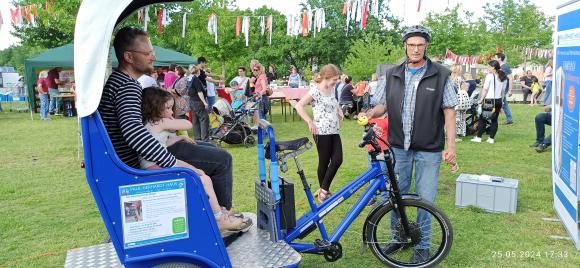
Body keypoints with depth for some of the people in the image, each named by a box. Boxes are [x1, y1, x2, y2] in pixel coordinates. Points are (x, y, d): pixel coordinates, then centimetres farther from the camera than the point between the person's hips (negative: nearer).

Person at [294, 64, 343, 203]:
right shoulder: (315, 91, -11)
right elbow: (299, 106, -17)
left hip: (334, 131, 7)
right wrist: (310, 122, -23)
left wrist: (340, 112, 16)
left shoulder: (332, 89, 13)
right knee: (324, 162, 0)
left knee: (337, 160, 0)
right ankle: (323, 192, 16)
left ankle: (323, 190, 14)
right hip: (322, 132, -7)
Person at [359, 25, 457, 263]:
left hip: (428, 150, -3)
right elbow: (385, 104, 13)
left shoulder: (440, 75, -4)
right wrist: (371, 113, -9)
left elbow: (449, 112, -4)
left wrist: (451, 146, -10)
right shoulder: (393, 74, 5)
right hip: (399, 147, 3)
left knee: (425, 198, 4)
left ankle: (422, 245, 23)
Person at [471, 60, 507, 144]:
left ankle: (478, 137, 10)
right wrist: (500, 102, 16)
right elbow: (502, 91, 11)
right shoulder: (503, 77, 8)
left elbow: (485, 89, -11)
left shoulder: (489, 76, -10)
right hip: (498, 100, 6)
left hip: (489, 100, -5)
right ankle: (491, 138, 9)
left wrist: (481, 100, -5)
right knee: (494, 120, 9)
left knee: (482, 119, 5)